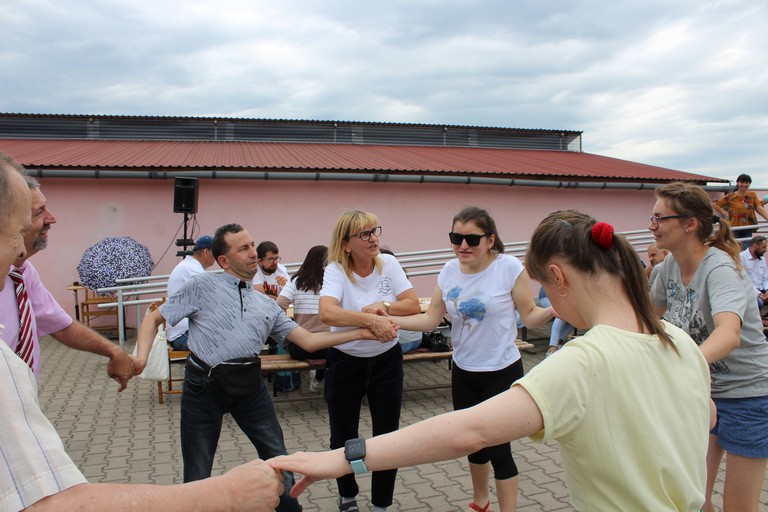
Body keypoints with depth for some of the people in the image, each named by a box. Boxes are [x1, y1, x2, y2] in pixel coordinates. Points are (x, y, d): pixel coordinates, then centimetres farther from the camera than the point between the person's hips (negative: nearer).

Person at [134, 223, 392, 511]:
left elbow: (308, 341, 7)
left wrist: (360, 334, 0)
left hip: (250, 384, 4)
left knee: (278, 461, 14)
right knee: (198, 477, 8)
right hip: (204, 385, -4)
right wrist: (141, 356, -16)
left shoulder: (267, 305, 13)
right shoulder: (202, 286, 1)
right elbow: (154, 319, 4)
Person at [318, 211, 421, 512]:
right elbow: (327, 313, -34)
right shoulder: (336, 270, -16)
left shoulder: (388, 263, -6)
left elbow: (413, 305, -8)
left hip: (386, 361, 2)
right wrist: (371, 320, -44)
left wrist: (383, 306, -25)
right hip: (345, 362, -2)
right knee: (343, 438, 12)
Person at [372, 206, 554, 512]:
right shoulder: (449, 271, -2)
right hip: (463, 372, 5)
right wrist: (391, 321, -13)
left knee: (498, 449, -1)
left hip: (502, 372, -5)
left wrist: (553, 310, -31)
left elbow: (529, 316, -10)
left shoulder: (510, 267, -15)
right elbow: (431, 319, -1)